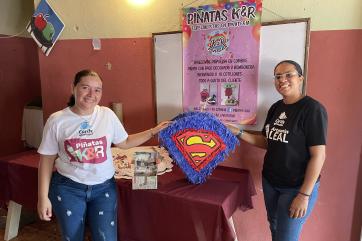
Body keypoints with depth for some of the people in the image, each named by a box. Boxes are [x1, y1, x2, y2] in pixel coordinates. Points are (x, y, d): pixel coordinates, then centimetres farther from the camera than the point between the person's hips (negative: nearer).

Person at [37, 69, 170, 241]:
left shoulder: (107, 114, -2)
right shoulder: (57, 120, -7)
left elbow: (124, 143, 8)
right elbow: (47, 160, -2)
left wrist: (153, 131, 2)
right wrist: (43, 197, -3)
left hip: (103, 187, 1)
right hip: (68, 189, -1)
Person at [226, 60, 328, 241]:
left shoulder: (312, 109, -17)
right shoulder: (276, 108, 4)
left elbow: (318, 155, -19)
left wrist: (304, 195, -19)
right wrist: (238, 132, -1)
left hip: (297, 187, -6)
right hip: (270, 181, 6)